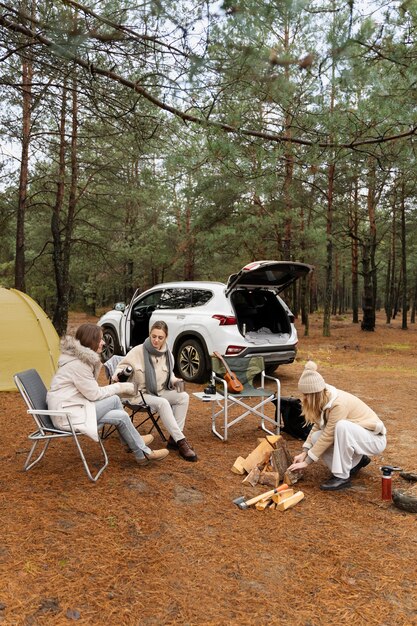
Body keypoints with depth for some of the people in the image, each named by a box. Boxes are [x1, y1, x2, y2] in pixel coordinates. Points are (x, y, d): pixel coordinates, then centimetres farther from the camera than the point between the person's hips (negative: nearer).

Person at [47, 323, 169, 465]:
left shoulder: (82, 357, 7)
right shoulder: (77, 364, -22)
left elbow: (90, 390, 6)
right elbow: (94, 395, -16)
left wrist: (97, 365, -4)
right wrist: (119, 387, -6)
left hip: (73, 406, 9)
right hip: (66, 413, -9)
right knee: (114, 400, -15)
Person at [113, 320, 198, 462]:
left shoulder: (168, 354, 2)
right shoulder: (138, 351, -13)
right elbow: (121, 366, -6)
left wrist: (175, 381, -5)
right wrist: (119, 374, -29)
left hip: (161, 392, 5)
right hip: (141, 394, -5)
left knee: (183, 396, -20)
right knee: (163, 403, -34)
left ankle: (173, 439, -17)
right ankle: (181, 442, -30)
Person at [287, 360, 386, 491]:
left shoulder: (339, 403, -31)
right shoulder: (324, 399, -8)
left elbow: (328, 436, -28)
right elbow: (317, 427, -2)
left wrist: (306, 462, -21)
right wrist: (304, 453, -11)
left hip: (375, 439, -8)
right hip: (352, 435, 8)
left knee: (341, 426, -37)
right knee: (316, 438, -13)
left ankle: (342, 477, -22)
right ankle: (357, 460, 7)